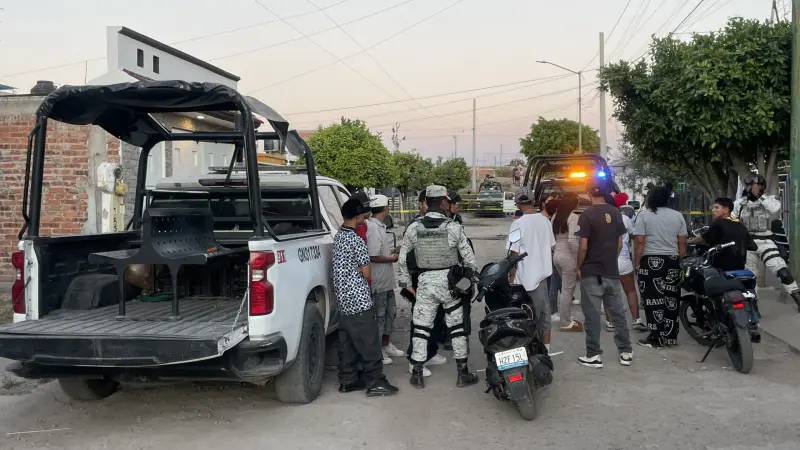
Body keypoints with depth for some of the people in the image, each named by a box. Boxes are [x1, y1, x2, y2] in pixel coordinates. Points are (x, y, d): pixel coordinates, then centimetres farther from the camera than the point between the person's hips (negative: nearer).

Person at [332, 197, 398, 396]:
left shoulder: (338, 236, 9)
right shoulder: (357, 241, -17)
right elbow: (366, 273, -13)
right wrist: (367, 283, 11)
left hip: (343, 298, 9)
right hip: (359, 299, -9)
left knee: (347, 342, 13)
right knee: (369, 342, -3)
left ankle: (348, 380, 19)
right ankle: (375, 382, 1)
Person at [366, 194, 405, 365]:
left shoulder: (380, 226, 11)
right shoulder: (373, 228, -21)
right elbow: (373, 256, -25)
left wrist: (393, 251, 8)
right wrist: (392, 258, -13)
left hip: (386, 280, 10)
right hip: (378, 281, -10)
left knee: (390, 312, 20)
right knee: (379, 316, 0)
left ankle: (386, 345, 34)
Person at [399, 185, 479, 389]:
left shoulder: (414, 228, -2)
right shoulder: (453, 227, -8)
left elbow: (403, 258, 4)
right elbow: (468, 257, -4)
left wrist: (406, 283, 13)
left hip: (425, 282, 1)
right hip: (449, 281, -1)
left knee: (421, 328, 9)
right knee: (457, 327, 10)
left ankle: (417, 374, 13)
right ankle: (463, 373, 16)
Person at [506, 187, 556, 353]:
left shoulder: (518, 224, -15)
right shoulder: (545, 220, 2)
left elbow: (514, 254, -15)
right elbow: (551, 247, 12)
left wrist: (511, 277, -5)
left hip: (526, 277, -6)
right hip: (542, 273, 6)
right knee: (543, 313, 14)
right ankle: (545, 349, 23)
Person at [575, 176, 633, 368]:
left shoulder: (587, 214, -14)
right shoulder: (616, 213, 4)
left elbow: (583, 246, -15)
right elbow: (619, 243, 10)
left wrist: (579, 267, -3)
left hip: (591, 272, -5)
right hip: (612, 271, 6)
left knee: (592, 314, 1)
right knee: (617, 312, 13)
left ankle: (594, 355, 6)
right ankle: (626, 352, 19)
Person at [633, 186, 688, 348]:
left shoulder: (644, 215, -5)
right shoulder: (677, 216, 7)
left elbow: (639, 242, -10)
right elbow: (682, 243, 6)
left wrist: (636, 263, -4)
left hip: (651, 261, -4)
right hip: (672, 261, 4)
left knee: (653, 300, -1)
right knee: (671, 300, 10)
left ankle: (656, 338, -1)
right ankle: (670, 337, 16)